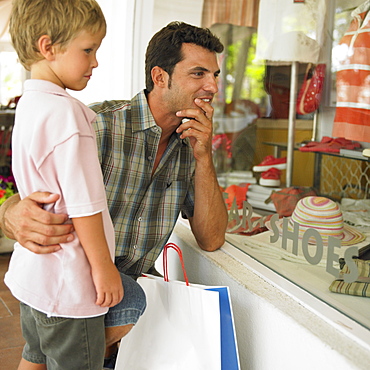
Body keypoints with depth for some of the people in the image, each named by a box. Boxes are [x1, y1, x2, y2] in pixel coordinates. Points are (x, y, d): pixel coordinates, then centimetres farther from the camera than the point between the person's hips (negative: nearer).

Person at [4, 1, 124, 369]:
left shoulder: (28, 104, 8)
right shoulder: (65, 111, -23)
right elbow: (83, 204, -23)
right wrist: (103, 267, -15)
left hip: (32, 270, 9)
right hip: (67, 282, -9)